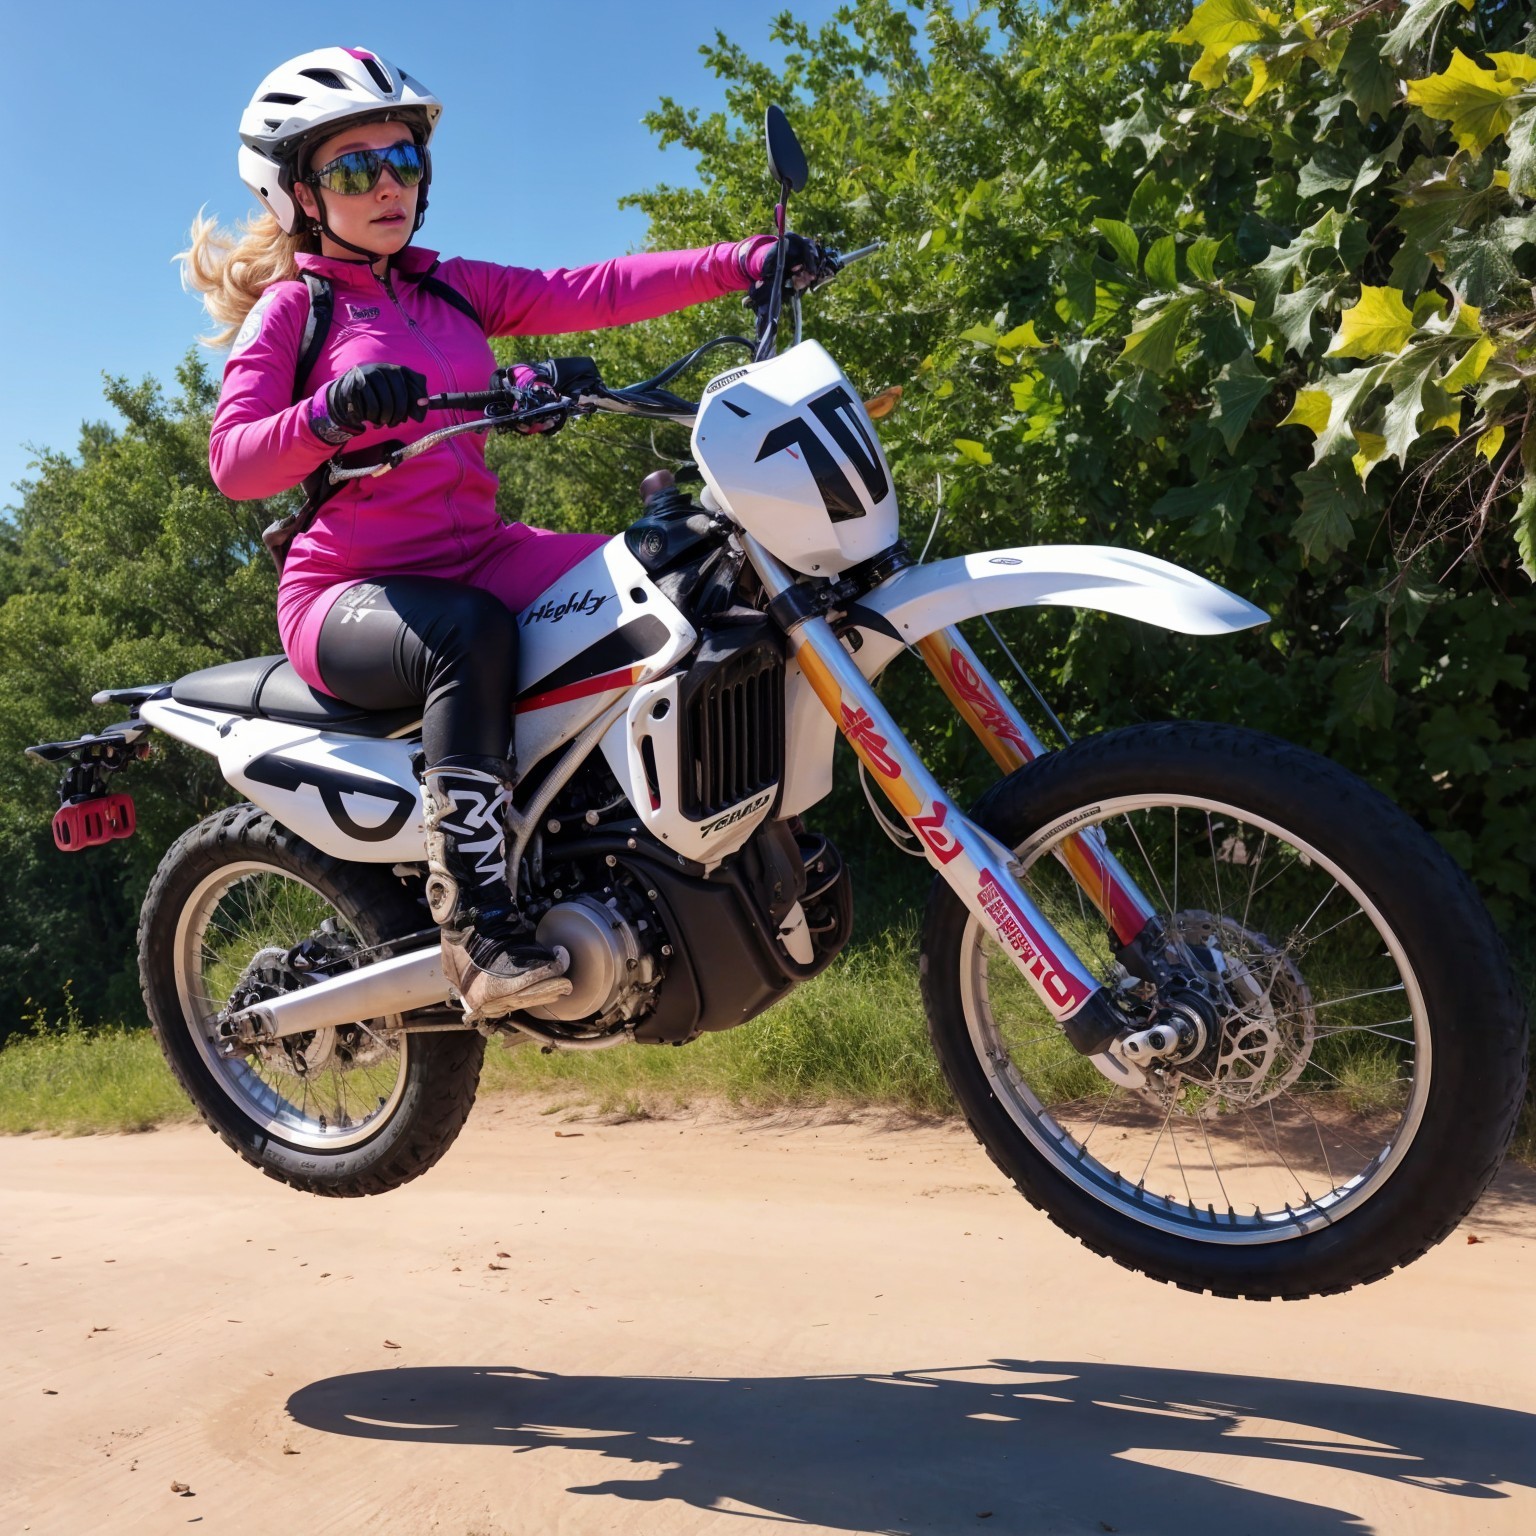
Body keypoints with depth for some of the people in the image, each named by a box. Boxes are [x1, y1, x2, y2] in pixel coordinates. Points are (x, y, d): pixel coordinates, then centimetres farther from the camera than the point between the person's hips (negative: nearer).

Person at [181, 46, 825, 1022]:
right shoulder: (289, 308, 1)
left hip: (478, 555, 5)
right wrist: (329, 414, -32)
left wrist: (741, 262, -9)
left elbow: (594, 292, 2)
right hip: (348, 592, -5)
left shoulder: (456, 290, 16)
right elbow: (233, 462, -12)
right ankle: (474, 917, -36)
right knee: (471, 635, -38)